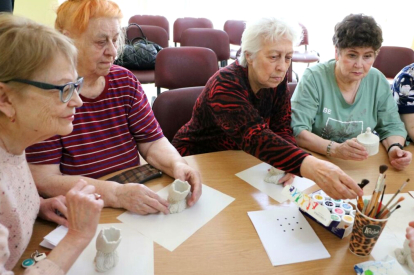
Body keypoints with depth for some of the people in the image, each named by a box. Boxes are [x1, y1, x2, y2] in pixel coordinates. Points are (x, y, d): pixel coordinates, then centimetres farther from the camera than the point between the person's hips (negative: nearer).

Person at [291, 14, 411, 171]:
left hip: (363, 166, 3)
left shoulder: (378, 81, -1)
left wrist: (394, 148, -17)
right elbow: (296, 131, -20)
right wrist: (335, 149, -34)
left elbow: (391, 126, 5)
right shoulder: (314, 78, -14)